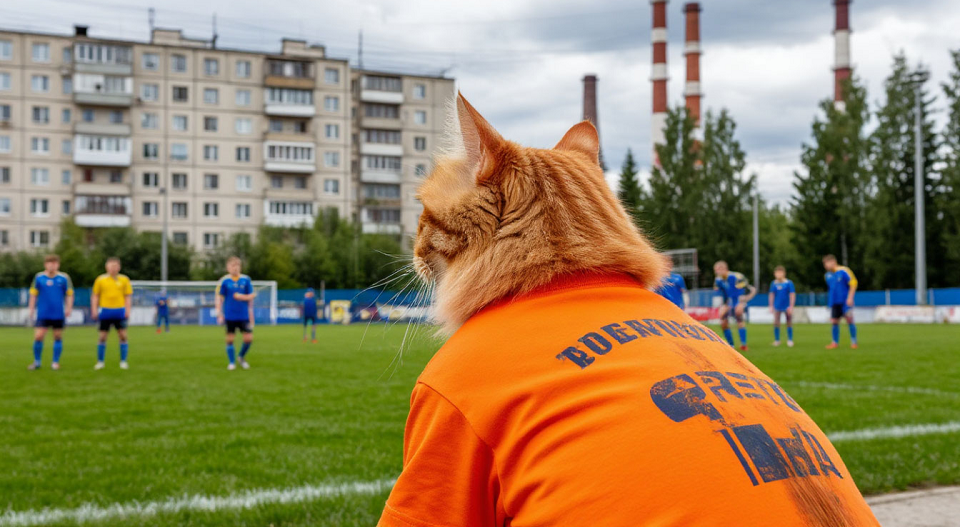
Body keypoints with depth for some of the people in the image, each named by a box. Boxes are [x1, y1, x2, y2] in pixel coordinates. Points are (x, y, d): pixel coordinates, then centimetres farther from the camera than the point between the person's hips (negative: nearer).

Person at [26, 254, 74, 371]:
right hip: (43, 314, 0)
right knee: (38, 336, -7)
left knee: (58, 337, 5)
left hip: (59, 314, 0)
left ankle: (55, 362, 18)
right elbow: (33, 294, 7)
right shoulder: (39, 277, 0)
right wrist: (31, 309, 4)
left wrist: (69, 308, -6)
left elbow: (69, 294, 4)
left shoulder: (64, 278, -2)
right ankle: (36, 362, 10)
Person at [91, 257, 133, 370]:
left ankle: (123, 361, 7)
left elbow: (127, 296, 8)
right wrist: (94, 310, 0)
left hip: (119, 311, 0)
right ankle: (100, 362, 13)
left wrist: (127, 310, -1)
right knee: (102, 336, 2)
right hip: (105, 311, 0)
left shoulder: (124, 279, 6)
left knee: (123, 335, -3)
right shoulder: (100, 279, 4)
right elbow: (95, 296, 8)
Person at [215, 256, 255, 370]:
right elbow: (219, 298, 0)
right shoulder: (224, 281, -3)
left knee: (249, 338, -2)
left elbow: (250, 297, 9)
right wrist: (219, 314, -3)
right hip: (230, 316, -2)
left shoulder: (246, 280, 2)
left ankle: (242, 357, 22)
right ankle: (232, 362, 16)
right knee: (230, 339, 2)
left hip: (244, 315, 2)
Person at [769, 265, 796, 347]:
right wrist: (771, 306, 7)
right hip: (777, 307, 2)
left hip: (787, 307, -2)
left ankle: (790, 340, 15)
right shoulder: (774, 284, 1)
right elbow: (772, 295, 9)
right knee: (776, 323, -4)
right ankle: (776, 340, 9)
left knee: (789, 323, 4)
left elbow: (792, 295, -4)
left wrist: (791, 306, -8)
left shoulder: (789, 283, -7)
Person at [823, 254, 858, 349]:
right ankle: (835, 342, 11)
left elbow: (853, 283, -9)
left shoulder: (843, 271, -8)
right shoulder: (828, 275, 11)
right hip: (834, 303, 6)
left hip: (845, 301, -6)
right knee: (834, 321, 3)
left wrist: (850, 298, -14)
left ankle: (853, 342, 3)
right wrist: (830, 301, 21)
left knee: (849, 320, -6)